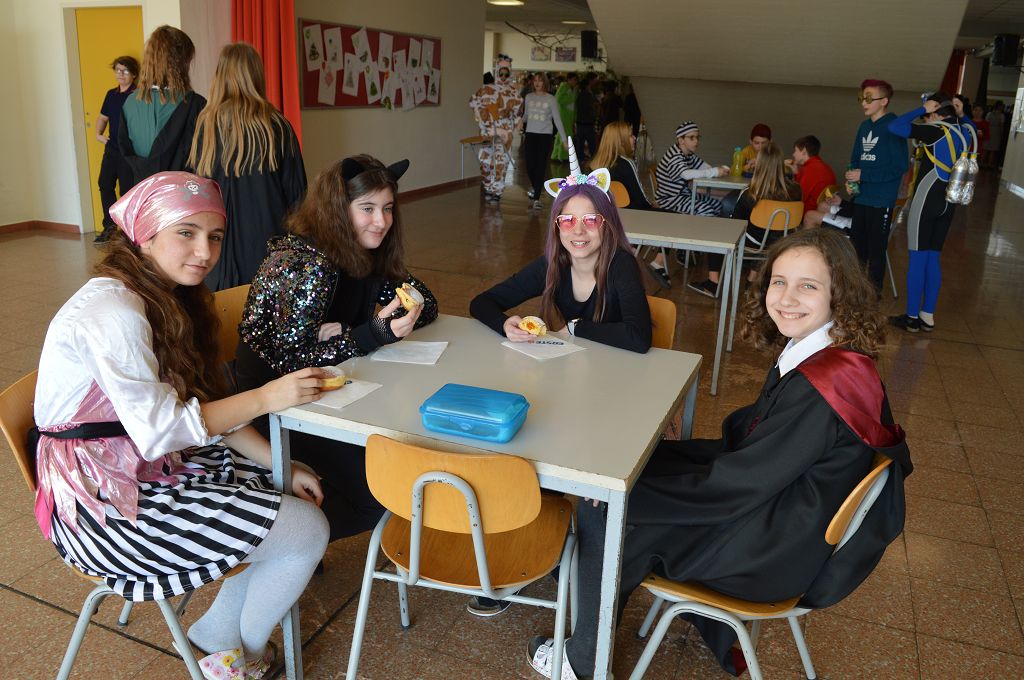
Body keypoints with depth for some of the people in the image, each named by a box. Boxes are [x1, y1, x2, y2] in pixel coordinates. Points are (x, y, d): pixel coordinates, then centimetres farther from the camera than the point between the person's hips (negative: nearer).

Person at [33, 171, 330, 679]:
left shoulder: (171, 300, 7)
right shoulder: (113, 312, -23)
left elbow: (201, 408, 7)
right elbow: (160, 431, -25)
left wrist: (280, 466, -1)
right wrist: (265, 398, -21)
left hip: (146, 471, 10)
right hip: (103, 505, -9)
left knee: (303, 498, 7)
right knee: (307, 530, -11)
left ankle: (216, 632, 20)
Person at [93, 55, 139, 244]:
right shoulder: (111, 94, 12)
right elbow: (103, 116, 23)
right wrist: (98, 134, 8)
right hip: (111, 147, 7)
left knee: (126, 188, -1)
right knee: (105, 184, 7)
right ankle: (110, 226, 19)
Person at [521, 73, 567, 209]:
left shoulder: (551, 99, -2)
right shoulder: (529, 97, 7)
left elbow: (557, 119, -2)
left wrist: (563, 138, -7)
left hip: (545, 136, -2)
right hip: (530, 135, 2)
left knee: (541, 166, -4)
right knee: (530, 166, -1)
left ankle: (536, 197, 3)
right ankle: (534, 187, 31)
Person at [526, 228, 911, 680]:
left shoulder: (823, 385, -30)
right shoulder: (813, 352, -1)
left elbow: (742, 481, -25)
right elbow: (748, 431, 10)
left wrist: (628, 488, -16)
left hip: (777, 555, -9)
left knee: (601, 513, -7)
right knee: (648, 461, 15)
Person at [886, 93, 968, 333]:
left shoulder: (937, 131, -14)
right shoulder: (965, 133, 6)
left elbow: (895, 127, -20)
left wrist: (922, 109, -9)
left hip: (926, 200, -7)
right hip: (948, 203, 7)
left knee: (917, 258, -1)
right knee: (933, 258, 12)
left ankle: (912, 318, 4)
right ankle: (928, 316, 16)